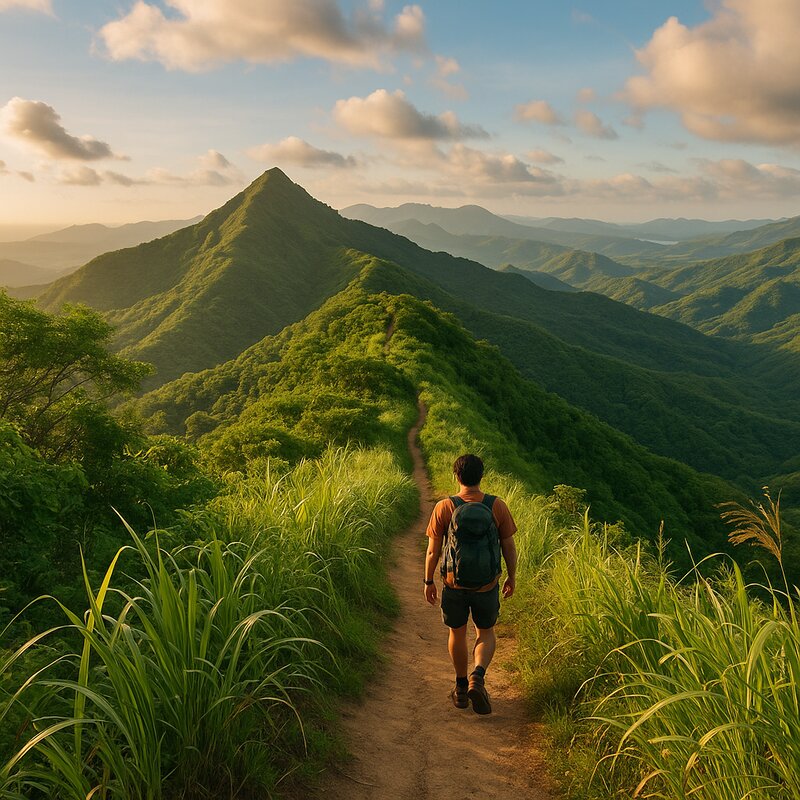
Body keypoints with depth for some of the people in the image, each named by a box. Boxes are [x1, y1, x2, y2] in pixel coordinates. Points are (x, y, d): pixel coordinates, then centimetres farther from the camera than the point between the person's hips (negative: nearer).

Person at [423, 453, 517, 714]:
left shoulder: (444, 507, -12)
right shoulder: (497, 506, -9)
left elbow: (433, 550, -8)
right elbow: (509, 547, -2)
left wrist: (428, 581, 4)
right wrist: (511, 577, 13)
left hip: (454, 583, 0)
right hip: (487, 585, 1)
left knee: (457, 633, 20)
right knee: (486, 633, 20)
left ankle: (461, 688, 32)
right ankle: (478, 676, -4)